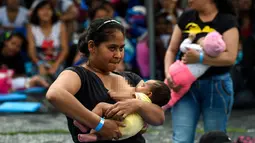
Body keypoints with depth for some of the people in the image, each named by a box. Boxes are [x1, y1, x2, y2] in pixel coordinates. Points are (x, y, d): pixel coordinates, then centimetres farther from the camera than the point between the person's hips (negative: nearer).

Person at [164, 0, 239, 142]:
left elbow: (230, 57, -15)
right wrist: (168, 73, -7)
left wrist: (199, 58, -25)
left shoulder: (227, 20, -5)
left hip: (216, 86, -3)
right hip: (185, 85, 3)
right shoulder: (186, 18, 8)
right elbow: (172, 50, 11)